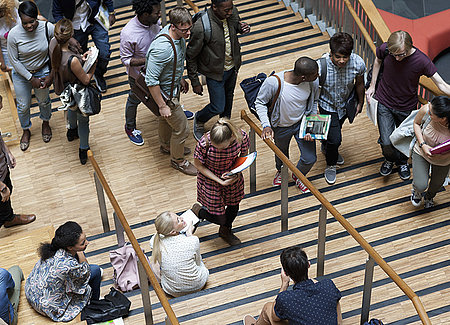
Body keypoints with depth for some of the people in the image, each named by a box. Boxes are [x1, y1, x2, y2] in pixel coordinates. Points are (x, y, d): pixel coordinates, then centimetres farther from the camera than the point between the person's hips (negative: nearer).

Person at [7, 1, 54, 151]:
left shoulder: (48, 28, -26)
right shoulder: (14, 34, -28)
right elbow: (14, 60, -15)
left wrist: (51, 75, -11)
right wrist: (31, 78, -14)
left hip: (43, 71, 1)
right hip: (21, 74, -1)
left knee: (44, 101, 23)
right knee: (23, 105, 16)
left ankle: (45, 122, 56)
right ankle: (26, 130, 45)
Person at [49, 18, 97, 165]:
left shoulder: (53, 43, -24)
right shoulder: (72, 60, -45)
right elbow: (86, 80, -27)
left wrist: (81, 58, -9)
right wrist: (93, 64, -14)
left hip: (64, 90, 7)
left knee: (72, 108, 39)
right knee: (83, 120, 23)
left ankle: (72, 131, 69)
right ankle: (83, 151, 45)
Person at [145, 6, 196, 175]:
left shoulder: (179, 35, -13)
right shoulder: (161, 49, -40)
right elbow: (151, 81, -32)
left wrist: (180, 78, 21)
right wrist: (162, 105, -24)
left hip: (174, 86, 8)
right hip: (165, 94, -8)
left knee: (165, 118, 32)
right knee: (182, 128, 8)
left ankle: (166, 144, 59)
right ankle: (177, 160, 33)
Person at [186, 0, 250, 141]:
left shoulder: (232, 13, -18)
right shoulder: (200, 27, -35)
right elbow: (191, 56, -21)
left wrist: (242, 28, -17)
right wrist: (195, 82, -14)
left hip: (232, 67, 6)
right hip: (215, 72, -6)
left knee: (228, 98, 26)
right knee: (218, 107, 4)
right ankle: (199, 119, 38)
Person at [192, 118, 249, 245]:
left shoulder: (242, 137, -28)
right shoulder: (205, 142, -36)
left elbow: (243, 156, -6)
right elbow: (198, 164, -18)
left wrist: (237, 172, -24)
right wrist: (220, 181, -24)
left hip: (233, 178, 4)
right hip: (210, 181, -3)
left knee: (234, 207, 25)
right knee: (220, 218, 5)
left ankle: (225, 231, 58)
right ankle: (198, 211, 38)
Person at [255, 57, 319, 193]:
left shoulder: (313, 82, -24)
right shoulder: (273, 83, -36)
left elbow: (314, 101, -2)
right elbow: (259, 103, -18)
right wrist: (266, 125, -28)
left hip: (302, 123, 2)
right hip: (281, 126, -2)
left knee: (310, 159, 4)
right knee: (281, 152, 25)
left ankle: (298, 176, 41)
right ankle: (281, 171, 63)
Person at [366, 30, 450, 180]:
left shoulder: (421, 61, -27)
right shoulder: (385, 49, -21)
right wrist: (372, 86, 4)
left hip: (406, 107, 0)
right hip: (384, 102, 0)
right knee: (386, 142, -2)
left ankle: (402, 162, 53)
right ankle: (389, 159, 36)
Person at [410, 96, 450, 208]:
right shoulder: (426, 110, -35)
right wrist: (422, 144, -22)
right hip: (421, 152, 0)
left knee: (437, 184, 24)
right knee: (421, 185, -12)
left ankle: (429, 197, 63)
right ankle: (417, 189, 29)